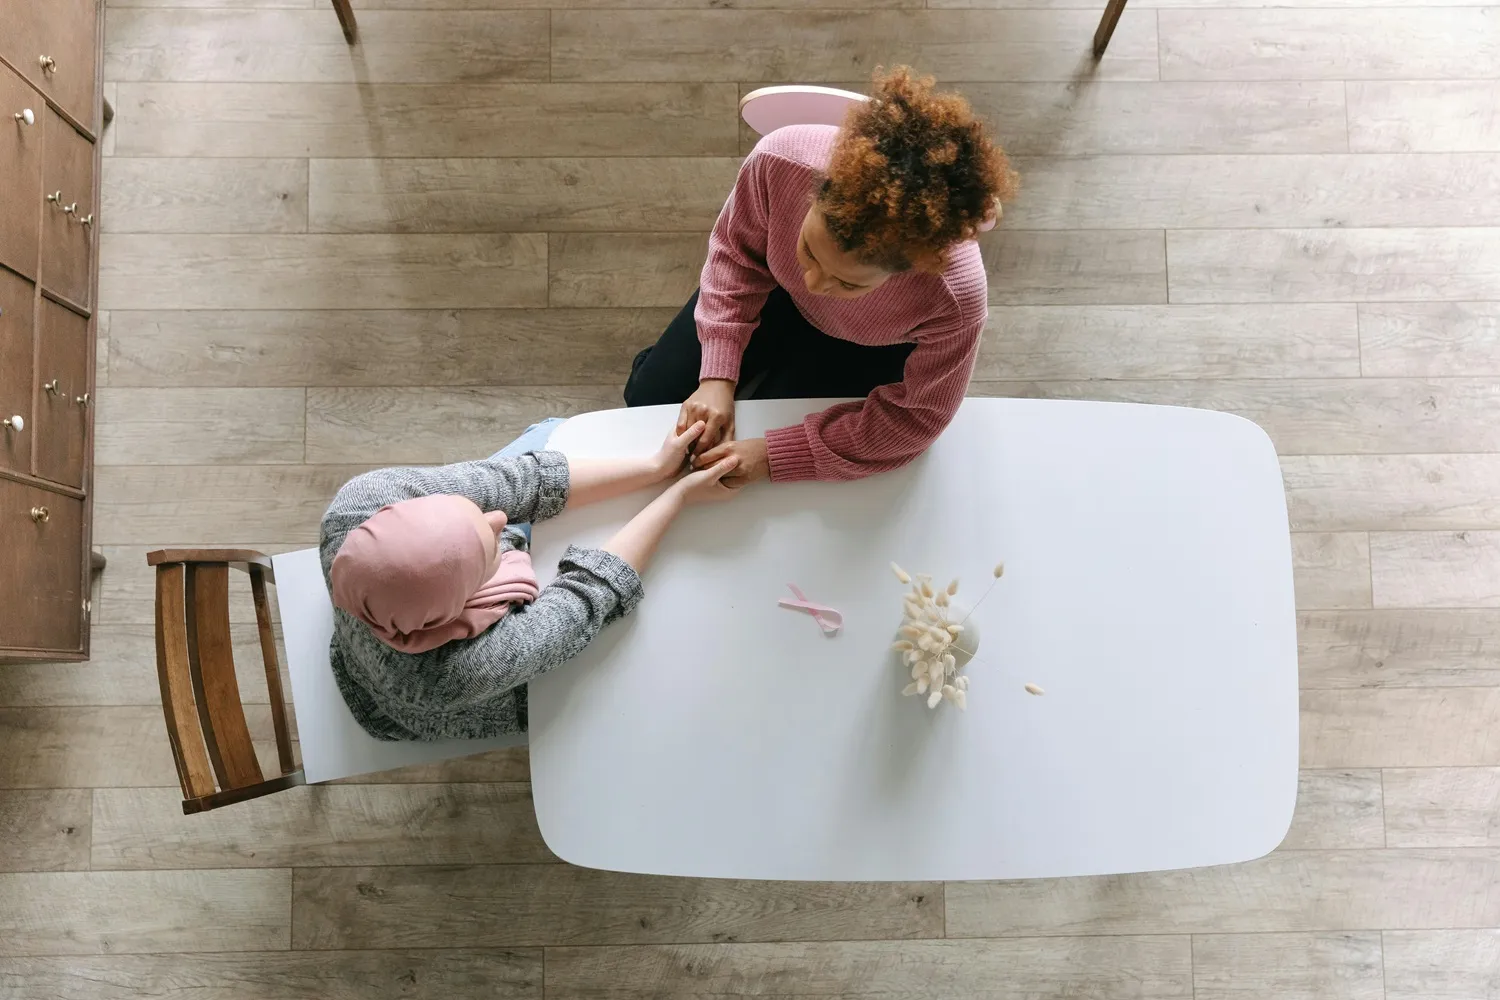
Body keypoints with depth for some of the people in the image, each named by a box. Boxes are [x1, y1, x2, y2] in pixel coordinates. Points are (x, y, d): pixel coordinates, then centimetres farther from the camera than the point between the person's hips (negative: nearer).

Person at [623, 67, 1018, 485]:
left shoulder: (955, 296, -45)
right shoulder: (780, 159, -40)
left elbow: (914, 418, -26)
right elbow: (737, 253, -16)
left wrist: (775, 454, -30)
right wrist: (717, 376, -24)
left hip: (864, 350, -2)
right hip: (778, 291, 2)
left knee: (744, 481, 1)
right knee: (647, 399, 12)